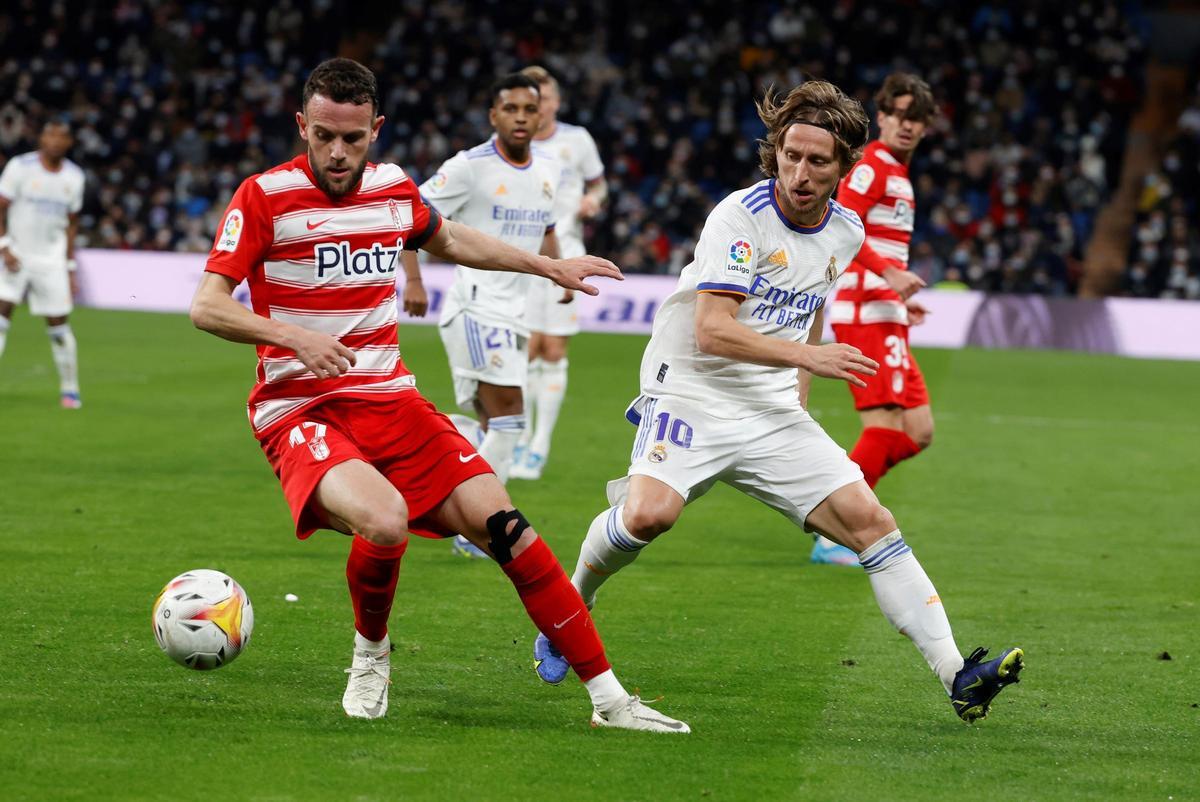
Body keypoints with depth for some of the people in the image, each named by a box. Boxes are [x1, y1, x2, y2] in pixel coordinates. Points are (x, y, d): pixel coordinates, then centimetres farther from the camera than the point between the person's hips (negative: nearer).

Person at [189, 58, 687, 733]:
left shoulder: (394, 189, 7)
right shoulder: (265, 197, -9)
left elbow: (448, 241, 30)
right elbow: (207, 307, -12)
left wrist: (550, 266, 30)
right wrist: (293, 335, -28)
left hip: (390, 399, 5)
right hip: (298, 410, -5)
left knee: (500, 520, -10)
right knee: (385, 521, -34)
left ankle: (610, 698, -4)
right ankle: (370, 655, -1)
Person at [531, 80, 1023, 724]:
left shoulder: (845, 232, 7)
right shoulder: (741, 216, -14)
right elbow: (712, 331, -22)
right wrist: (806, 355, -29)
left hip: (773, 415, 6)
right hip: (691, 397, -5)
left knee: (868, 519, -7)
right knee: (650, 513, -30)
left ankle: (956, 676, -8)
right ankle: (570, 607, 0)